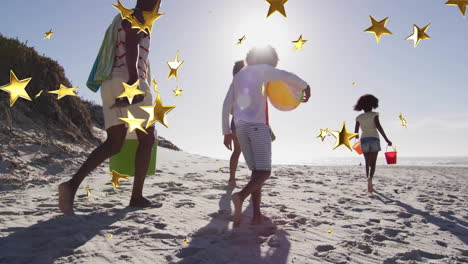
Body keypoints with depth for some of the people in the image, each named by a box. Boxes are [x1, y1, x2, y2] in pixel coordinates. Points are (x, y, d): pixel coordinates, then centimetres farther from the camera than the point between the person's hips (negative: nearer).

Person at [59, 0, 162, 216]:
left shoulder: (121, 22, 32)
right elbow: (131, 44, -17)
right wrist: (134, 78, -29)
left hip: (110, 85, 9)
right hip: (128, 81, -9)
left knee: (113, 144, 2)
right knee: (147, 139, 1)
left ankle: (73, 184, -17)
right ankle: (137, 196, 1)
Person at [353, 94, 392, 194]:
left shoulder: (359, 117, 7)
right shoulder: (374, 114, -2)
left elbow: (356, 132, 5)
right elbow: (378, 126, -14)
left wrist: (357, 138, 28)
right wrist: (386, 139, -14)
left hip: (364, 140, 3)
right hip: (374, 139, -2)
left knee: (367, 163, 13)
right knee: (373, 163, 0)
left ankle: (370, 186, 13)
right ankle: (370, 178, -29)